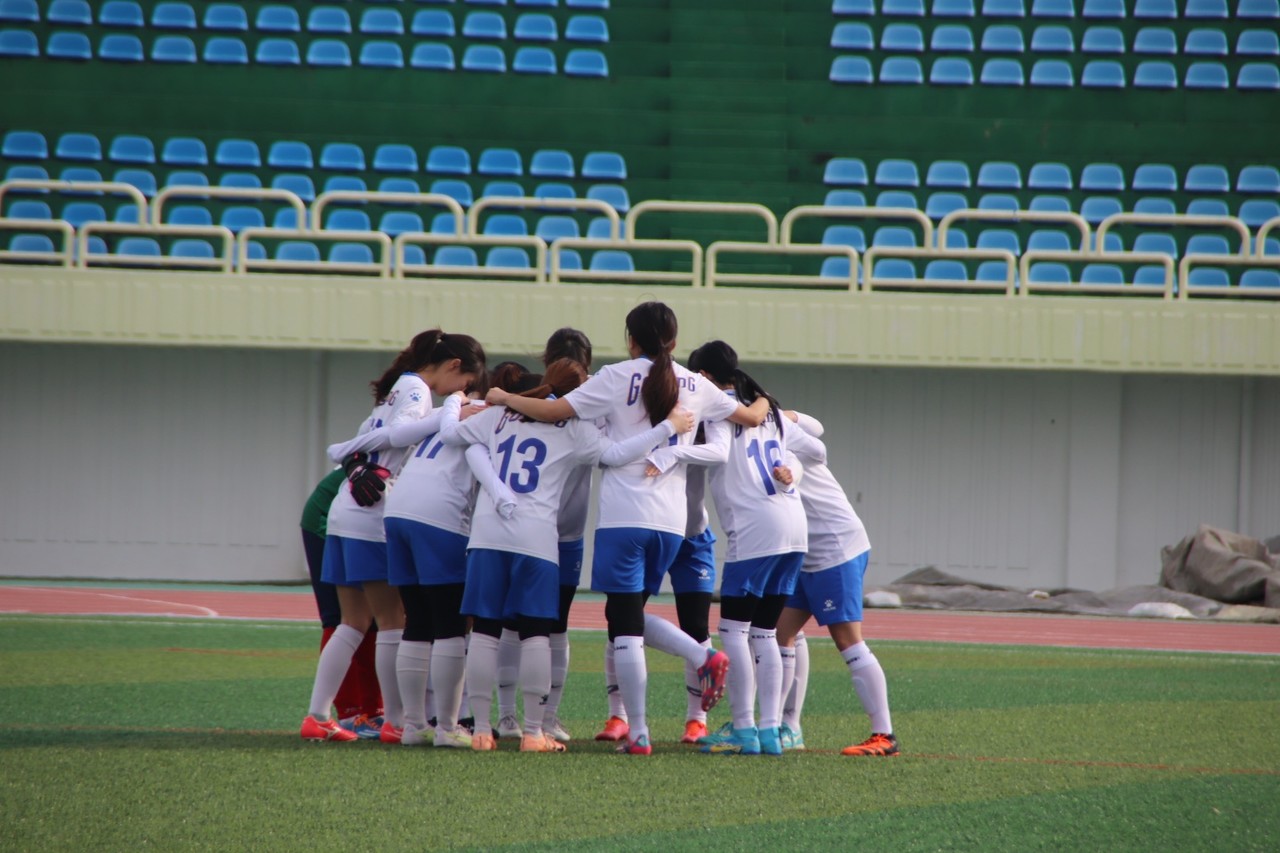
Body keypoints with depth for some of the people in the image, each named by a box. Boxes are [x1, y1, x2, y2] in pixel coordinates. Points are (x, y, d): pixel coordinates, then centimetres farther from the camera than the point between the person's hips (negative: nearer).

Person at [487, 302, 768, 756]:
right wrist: (764, 404, 44)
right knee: (630, 614, 22)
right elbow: (750, 417, 21)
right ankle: (705, 658, 0)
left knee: (624, 624, -1)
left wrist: (504, 398, 10)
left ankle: (638, 732, -2)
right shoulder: (694, 385, 10)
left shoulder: (617, 378, -2)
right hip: (671, 520, 5)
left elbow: (552, 411, -7)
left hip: (623, 518, -5)